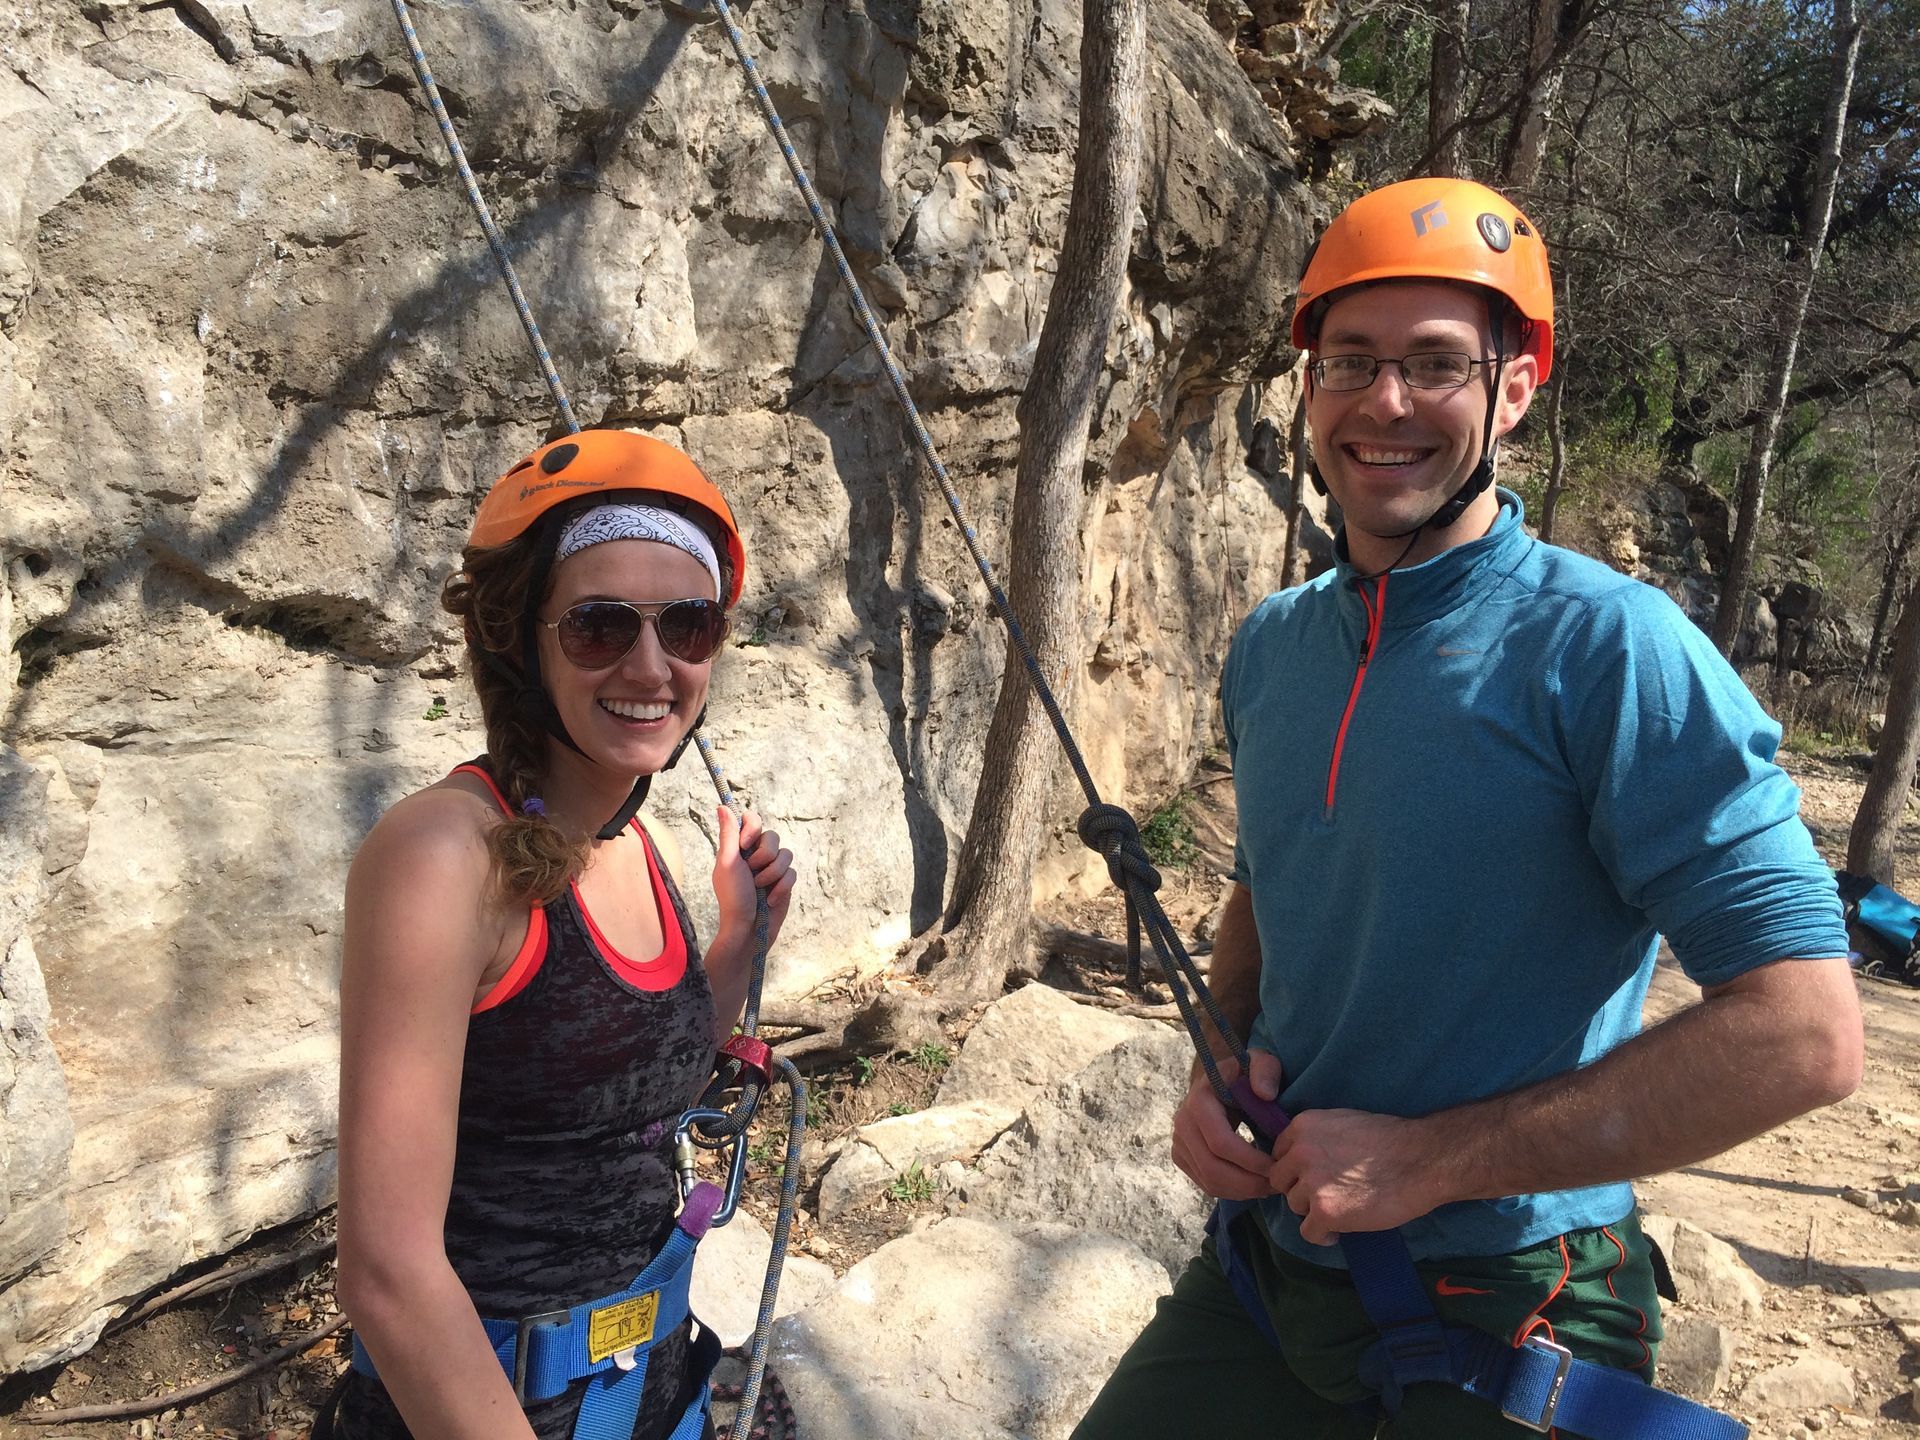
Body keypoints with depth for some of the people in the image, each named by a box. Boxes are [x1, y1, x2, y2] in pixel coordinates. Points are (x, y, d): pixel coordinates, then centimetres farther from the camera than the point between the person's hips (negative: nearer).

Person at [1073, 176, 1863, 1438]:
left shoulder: (1612, 650, -18)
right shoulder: (1271, 648, 2)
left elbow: (1803, 1034, -22)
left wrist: (1427, 1158, -21)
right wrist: (1221, 1065, -3)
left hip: (1506, 1325, -5)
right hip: (1271, 1262, 5)